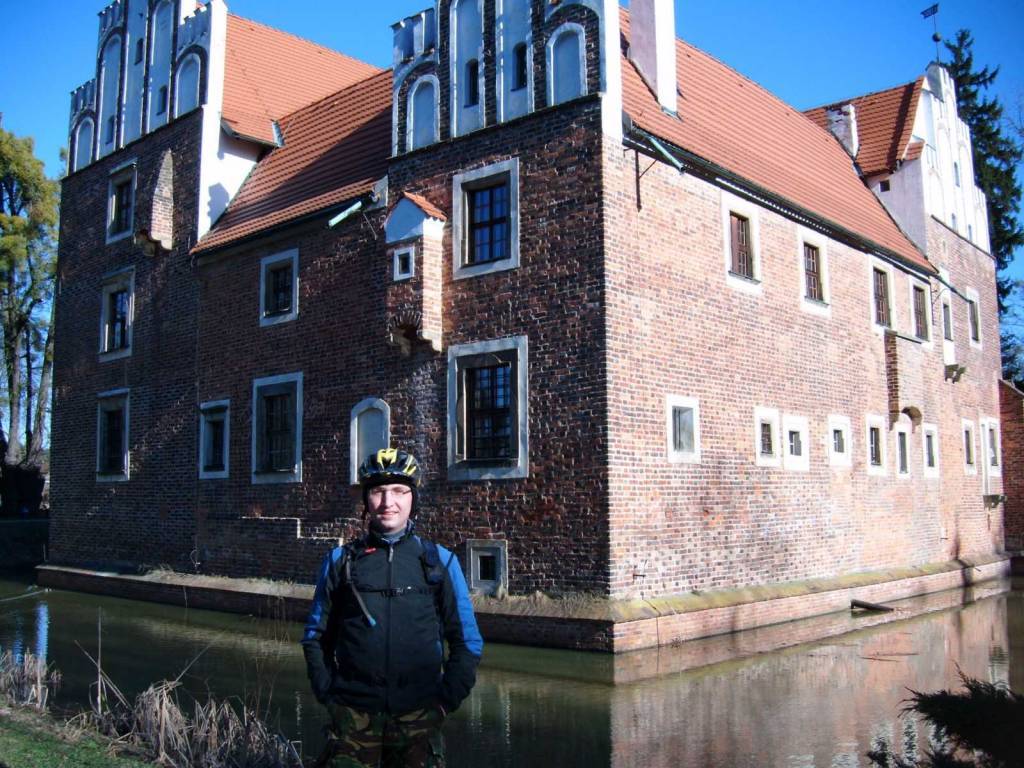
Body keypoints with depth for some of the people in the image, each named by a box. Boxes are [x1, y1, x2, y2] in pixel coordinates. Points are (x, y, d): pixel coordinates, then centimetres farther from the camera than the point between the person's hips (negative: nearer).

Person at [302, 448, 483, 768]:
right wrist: (328, 694, 3)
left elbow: (468, 642, 7)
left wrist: (446, 700, 0)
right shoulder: (340, 561, 5)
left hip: (419, 717, 0)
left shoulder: (440, 561, 3)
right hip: (353, 715, 0)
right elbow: (315, 636, 12)